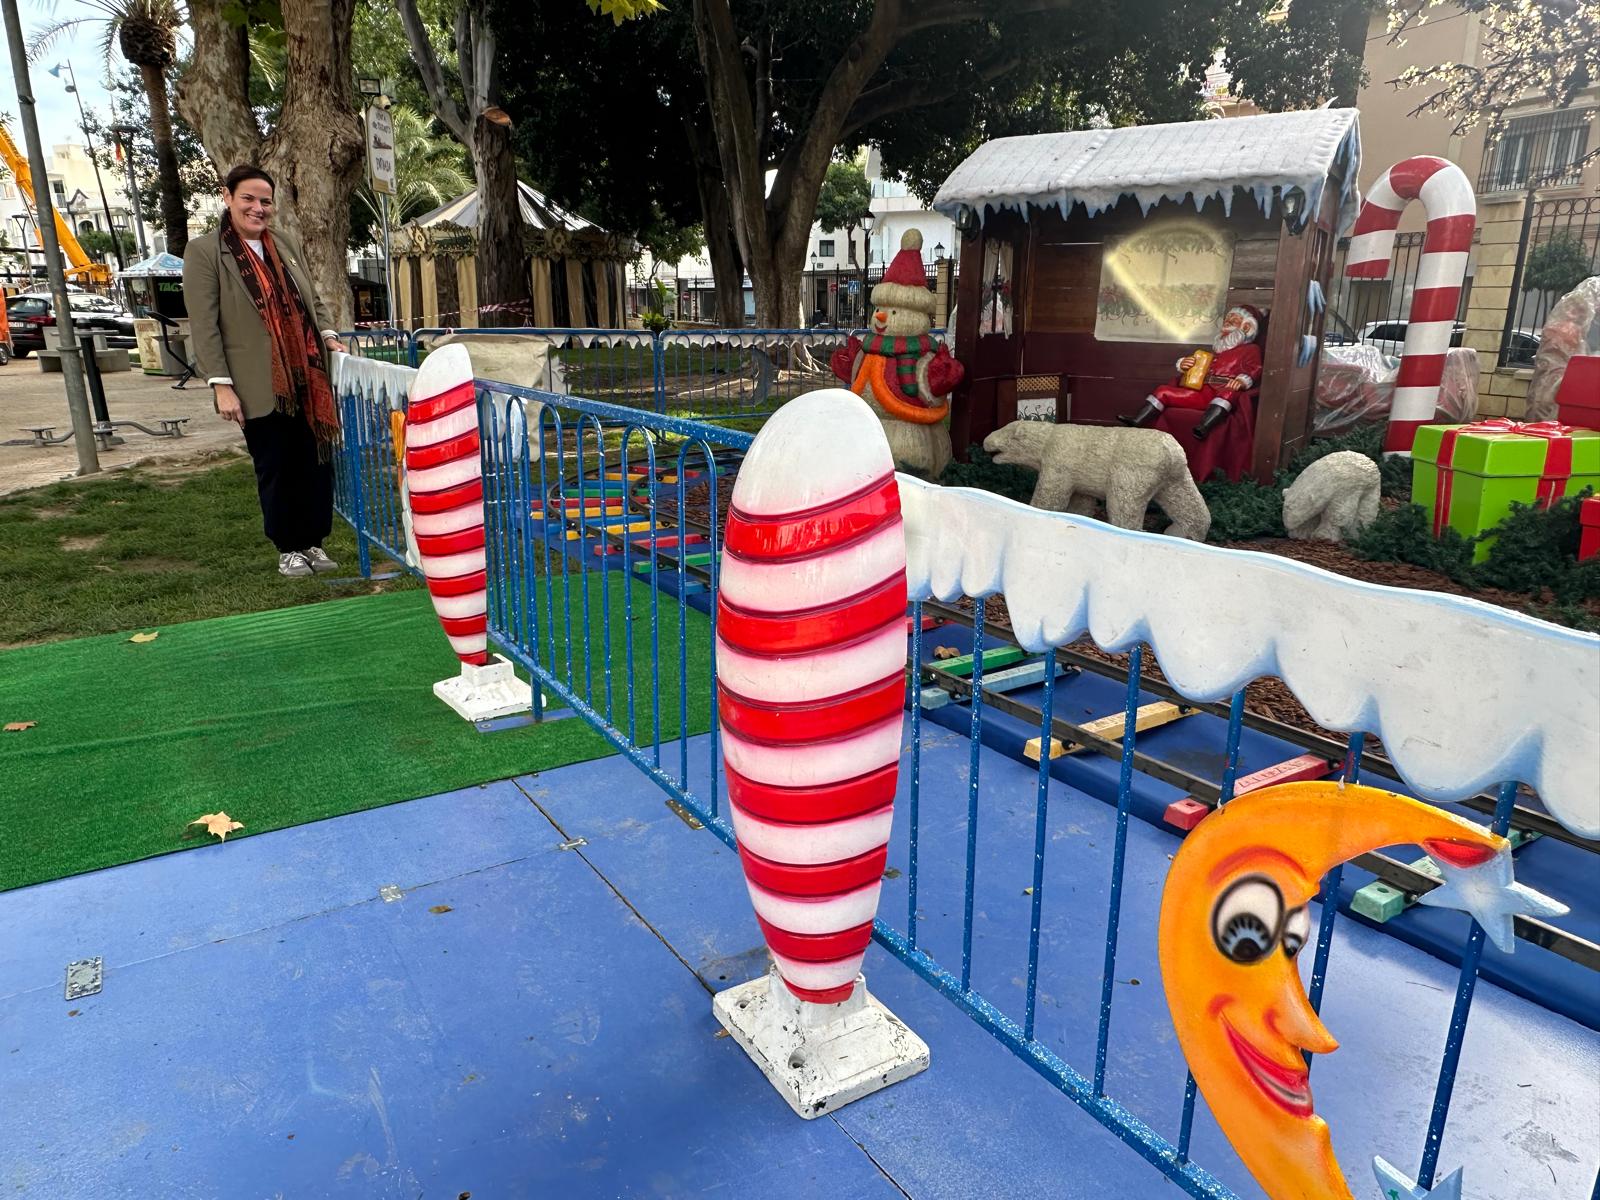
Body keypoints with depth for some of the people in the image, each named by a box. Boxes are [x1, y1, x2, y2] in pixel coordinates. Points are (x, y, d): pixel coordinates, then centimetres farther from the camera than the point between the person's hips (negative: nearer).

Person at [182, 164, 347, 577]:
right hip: (259, 386, -4)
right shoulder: (204, 251, -3)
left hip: (307, 378, 4)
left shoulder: (286, 244, 12)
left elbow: (313, 300, 21)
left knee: (316, 463, 7)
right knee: (275, 469, 5)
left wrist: (328, 334, 2)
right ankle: (288, 548, 19)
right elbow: (204, 327, -7)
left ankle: (312, 541, 21)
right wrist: (221, 385, -12)